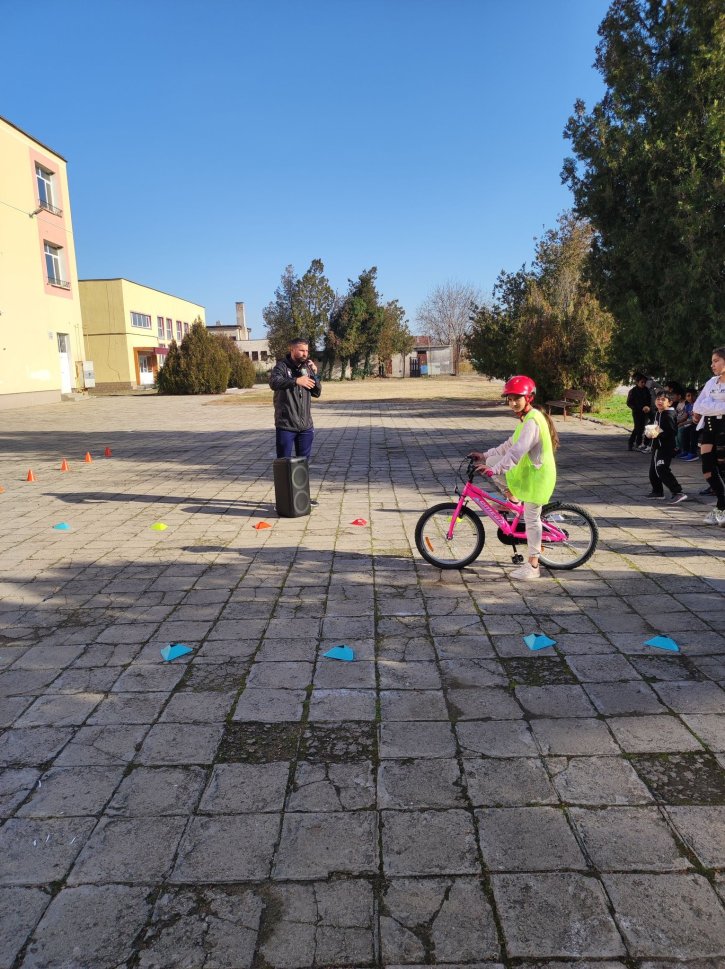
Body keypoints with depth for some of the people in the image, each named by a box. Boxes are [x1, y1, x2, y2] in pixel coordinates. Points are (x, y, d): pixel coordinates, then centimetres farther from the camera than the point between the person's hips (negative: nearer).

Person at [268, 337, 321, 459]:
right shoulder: (282, 366, -6)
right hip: (285, 426, -5)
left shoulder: (307, 368, 10)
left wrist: (314, 374, -8)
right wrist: (296, 381, -37)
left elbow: (317, 393, 6)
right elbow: (274, 382, -26)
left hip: (306, 426, 5)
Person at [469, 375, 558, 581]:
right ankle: (511, 496, 19)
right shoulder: (527, 418, 10)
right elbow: (510, 445, 15)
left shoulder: (532, 421, -24)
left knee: (532, 519, -2)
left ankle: (533, 566, 8)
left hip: (536, 476, -9)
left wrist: (495, 470, -42)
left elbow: (517, 451, -35)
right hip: (526, 471, 9)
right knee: (491, 461, 4)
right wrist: (485, 456, 11)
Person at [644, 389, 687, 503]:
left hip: (666, 448, -10)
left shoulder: (669, 415, -16)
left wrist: (658, 434, -26)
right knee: (653, 470, 17)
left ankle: (678, 493, -21)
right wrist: (650, 432, 8)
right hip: (657, 446, 10)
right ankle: (658, 492, 32)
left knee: (662, 470, -20)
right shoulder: (658, 414, 14)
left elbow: (672, 432, -25)